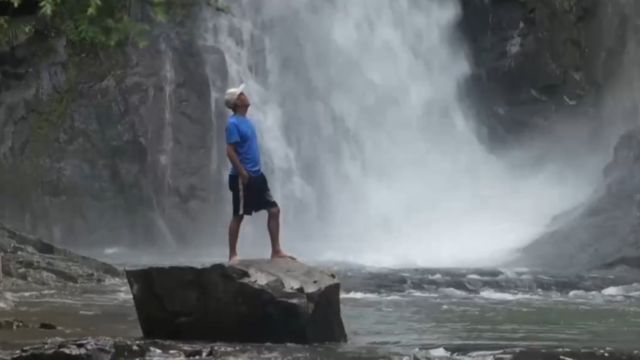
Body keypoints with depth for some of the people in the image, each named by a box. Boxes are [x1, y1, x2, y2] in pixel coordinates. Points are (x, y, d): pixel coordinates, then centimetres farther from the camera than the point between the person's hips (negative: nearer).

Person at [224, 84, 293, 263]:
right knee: (238, 216, -1)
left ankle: (276, 251, 8)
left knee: (274, 210, 5)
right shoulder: (233, 123, -13)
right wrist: (242, 173, -22)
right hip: (243, 177, -9)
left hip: (257, 175, 9)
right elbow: (230, 151, -18)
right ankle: (233, 255, 7)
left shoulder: (246, 121, 14)